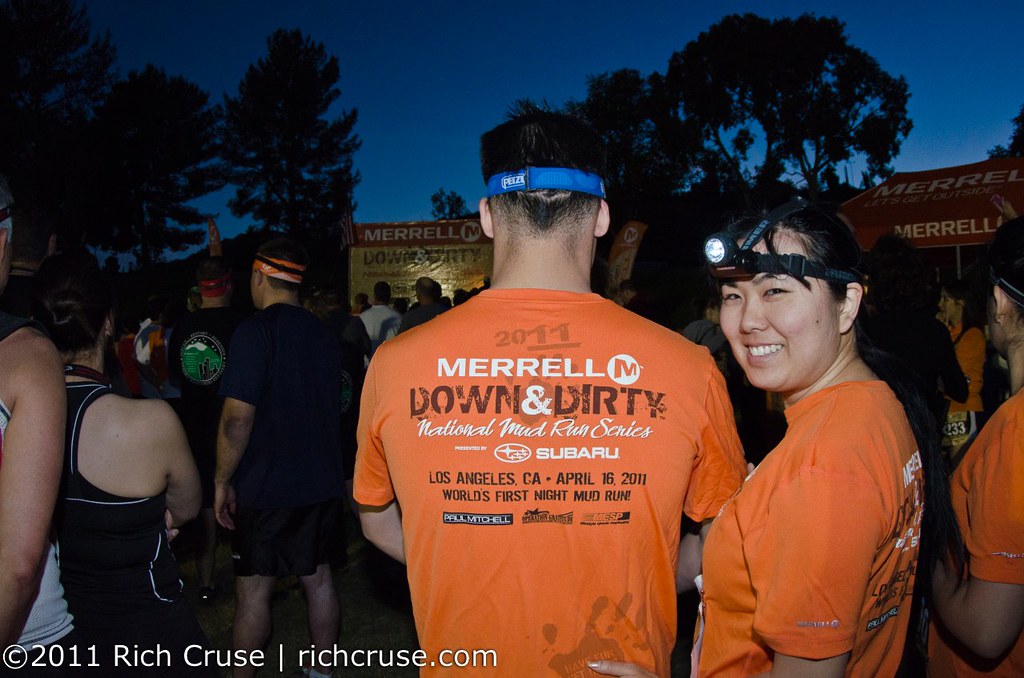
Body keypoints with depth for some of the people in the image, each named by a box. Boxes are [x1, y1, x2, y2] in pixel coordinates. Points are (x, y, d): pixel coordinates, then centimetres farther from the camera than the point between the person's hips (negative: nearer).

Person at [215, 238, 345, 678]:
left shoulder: (255, 331, -14)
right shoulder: (323, 335, 6)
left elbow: (238, 416, -20)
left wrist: (223, 481, -9)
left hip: (266, 486, -6)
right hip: (322, 482, 7)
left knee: (254, 588, 6)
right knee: (318, 577, 16)